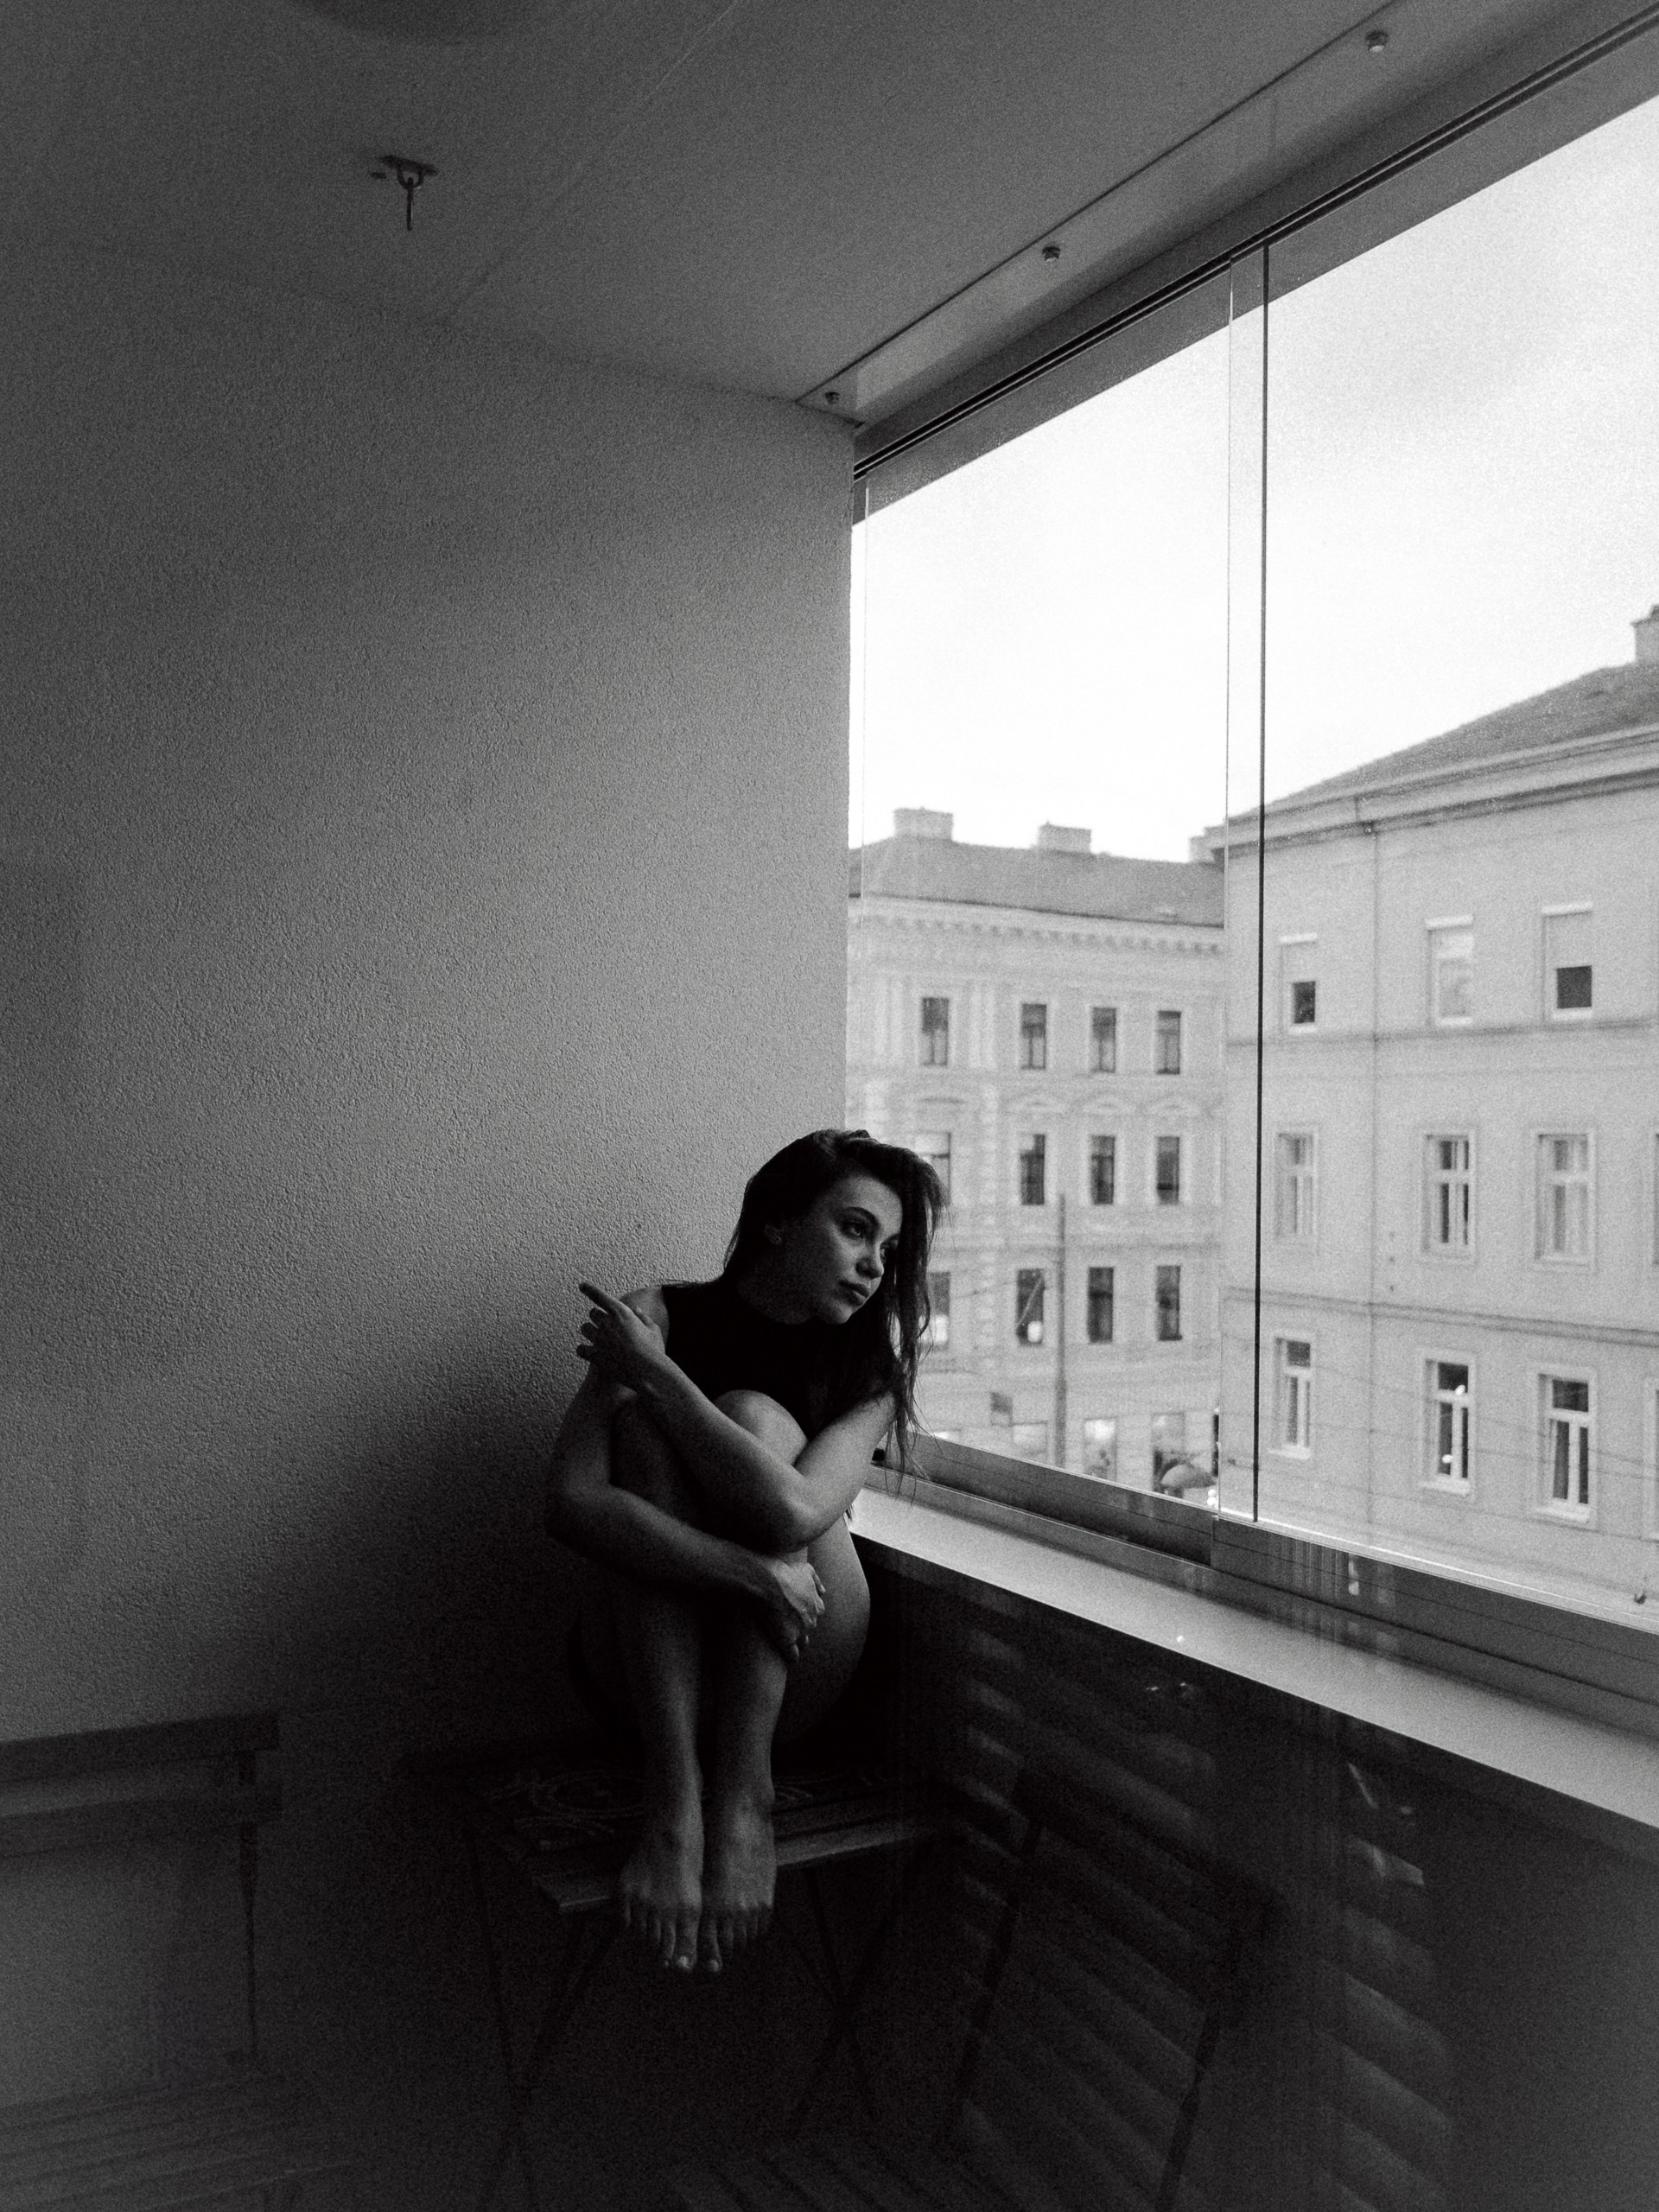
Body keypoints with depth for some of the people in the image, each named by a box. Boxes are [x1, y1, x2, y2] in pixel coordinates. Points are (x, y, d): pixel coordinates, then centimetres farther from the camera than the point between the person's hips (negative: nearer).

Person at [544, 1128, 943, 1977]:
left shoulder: (871, 1366, -4)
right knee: (646, 1428, -23)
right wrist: (751, 1573, -33)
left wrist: (653, 1370, -21)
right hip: (645, 1671, 0)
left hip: (788, 1680, 1)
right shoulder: (656, 1317, -8)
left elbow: (794, 1510, -26)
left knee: (756, 1419, -21)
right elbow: (570, 1503, -24)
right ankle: (672, 1800, -32)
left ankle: (743, 1793, -27)